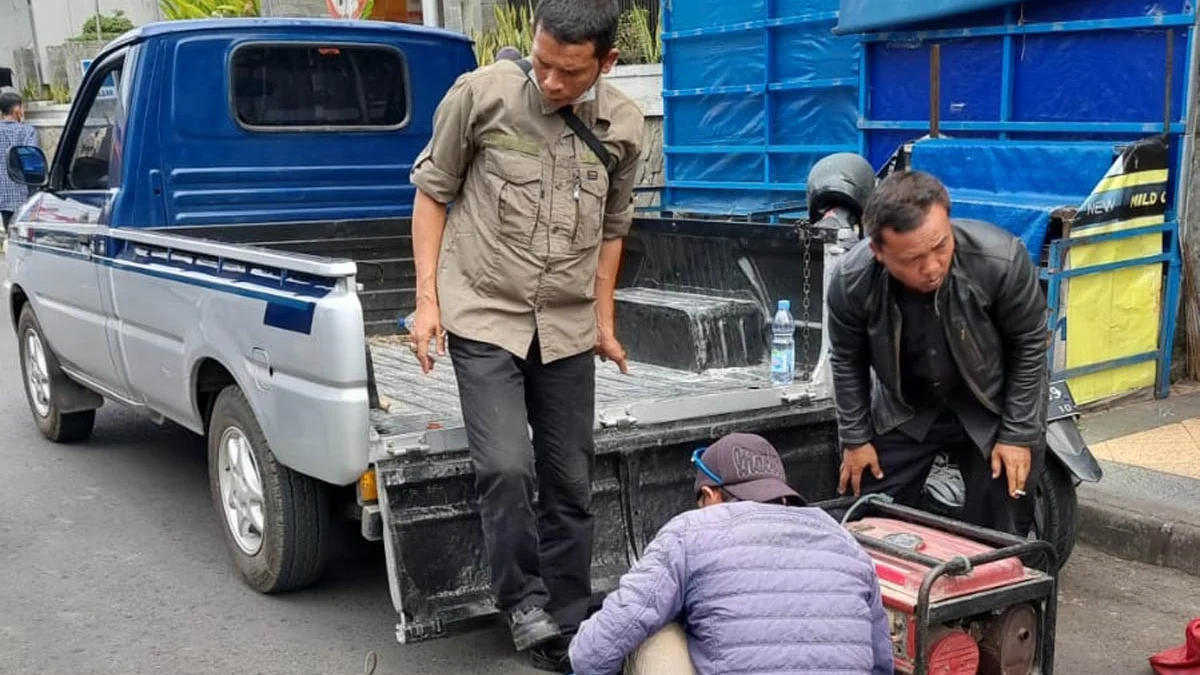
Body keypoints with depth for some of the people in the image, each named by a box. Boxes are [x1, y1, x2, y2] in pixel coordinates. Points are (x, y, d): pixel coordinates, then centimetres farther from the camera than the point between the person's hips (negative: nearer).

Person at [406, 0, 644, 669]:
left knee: (570, 484, 9)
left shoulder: (624, 125, 0)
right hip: (484, 317, -3)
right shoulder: (482, 94, -10)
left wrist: (604, 321, 16)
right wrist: (428, 298, -4)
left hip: (567, 330, 4)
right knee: (507, 467, -17)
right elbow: (433, 190, 1)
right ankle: (524, 604, 8)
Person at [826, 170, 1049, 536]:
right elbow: (847, 361, -6)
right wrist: (855, 438, -1)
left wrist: (1018, 434, -12)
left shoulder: (1001, 259, -31)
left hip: (993, 407, -1)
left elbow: (1029, 345, -15)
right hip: (904, 410, 2)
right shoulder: (851, 280, -26)